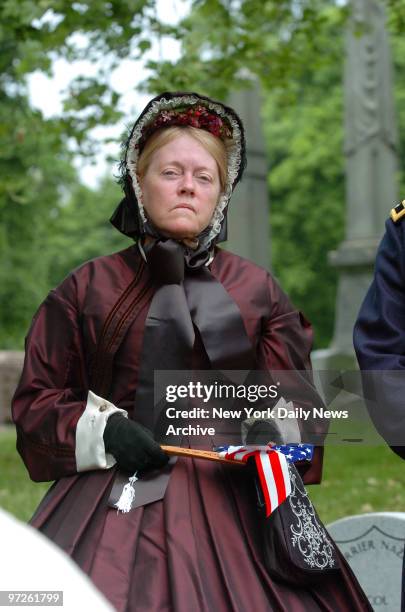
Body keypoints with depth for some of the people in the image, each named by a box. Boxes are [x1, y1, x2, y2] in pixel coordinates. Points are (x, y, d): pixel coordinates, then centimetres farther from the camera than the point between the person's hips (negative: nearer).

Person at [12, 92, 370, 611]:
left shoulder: (257, 291, 10)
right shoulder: (88, 290, 7)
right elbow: (35, 400, 9)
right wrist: (103, 431, -9)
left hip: (232, 499, 1)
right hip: (116, 498, -1)